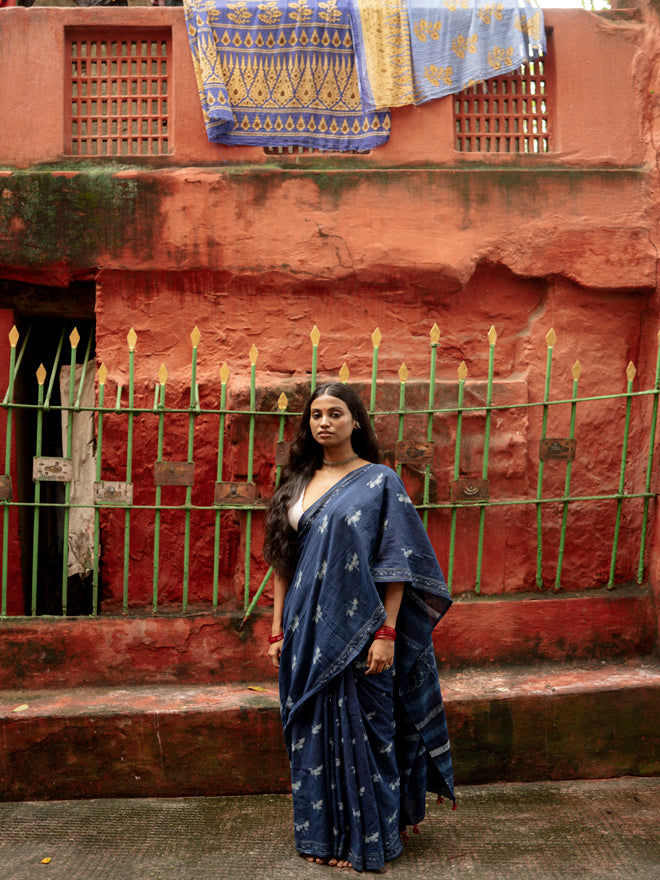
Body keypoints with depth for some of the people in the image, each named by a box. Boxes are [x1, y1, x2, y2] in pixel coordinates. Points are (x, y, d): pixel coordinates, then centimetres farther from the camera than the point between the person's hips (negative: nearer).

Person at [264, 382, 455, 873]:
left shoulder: (380, 482, -5)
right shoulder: (298, 483, 9)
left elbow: (396, 563, -9)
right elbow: (283, 563, 10)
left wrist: (386, 632, -15)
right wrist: (278, 630, 7)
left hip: (356, 631, -5)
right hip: (306, 632, 5)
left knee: (362, 731, 4)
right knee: (313, 732, 12)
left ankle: (367, 841, 20)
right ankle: (321, 832, 28)